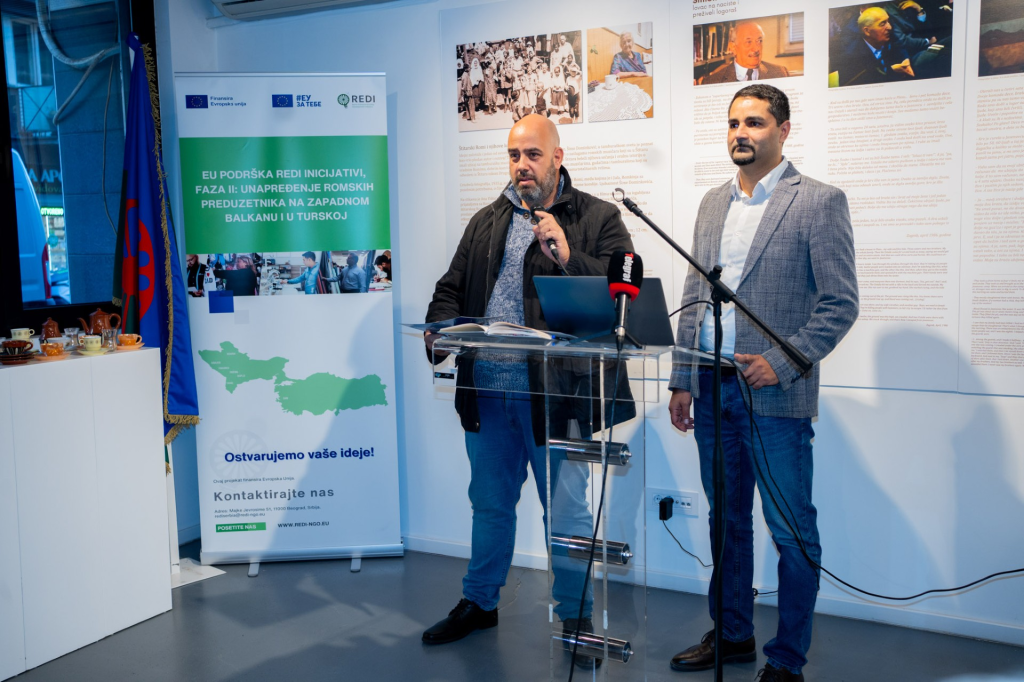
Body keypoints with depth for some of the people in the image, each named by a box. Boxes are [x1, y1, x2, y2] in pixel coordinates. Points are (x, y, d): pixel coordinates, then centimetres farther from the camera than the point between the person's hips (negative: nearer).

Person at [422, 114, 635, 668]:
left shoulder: (598, 218, 0)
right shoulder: (486, 222, 16)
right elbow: (452, 288, 18)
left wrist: (566, 256, -23)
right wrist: (440, 327, -2)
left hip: (555, 391, -5)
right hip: (486, 389, 5)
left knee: (566, 509, 4)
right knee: (489, 502, 18)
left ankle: (576, 617, 22)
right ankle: (479, 602, 35)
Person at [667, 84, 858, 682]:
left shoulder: (820, 202, -4)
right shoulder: (713, 204, 14)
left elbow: (840, 303, -8)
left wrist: (781, 363, -16)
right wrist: (682, 380, 10)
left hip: (775, 394, -6)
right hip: (712, 388, 6)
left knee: (792, 532, 2)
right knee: (727, 521, 17)